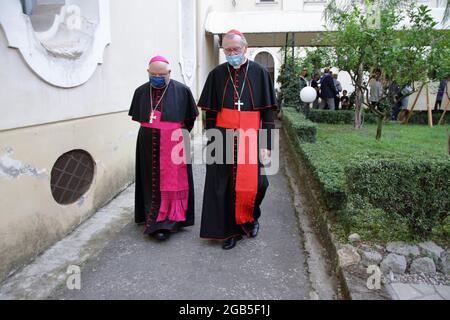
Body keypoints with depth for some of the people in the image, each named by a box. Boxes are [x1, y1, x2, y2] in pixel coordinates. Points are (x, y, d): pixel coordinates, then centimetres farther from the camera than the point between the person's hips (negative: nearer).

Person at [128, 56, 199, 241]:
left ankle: (165, 222, 9)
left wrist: (178, 134, 8)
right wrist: (151, 130, 13)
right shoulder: (141, 91, 6)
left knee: (170, 183, 1)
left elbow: (190, 119, 5)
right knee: (151, 182, 8)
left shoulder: (182, 90, -4)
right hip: (148, 147, 3)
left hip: (173, 146, -3)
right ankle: (154, 220, 19)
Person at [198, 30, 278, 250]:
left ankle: (251, 218, 26)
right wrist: (210, 142, 3)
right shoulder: (217, 75, 6)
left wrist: (266, 145, -4)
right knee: (225, 186, 4)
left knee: (256, 183, -5)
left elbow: (267, 112, 1)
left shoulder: (259, 73, 2)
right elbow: (210, 113, 8)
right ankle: (230, 230, 21)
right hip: (224, 138, 1)